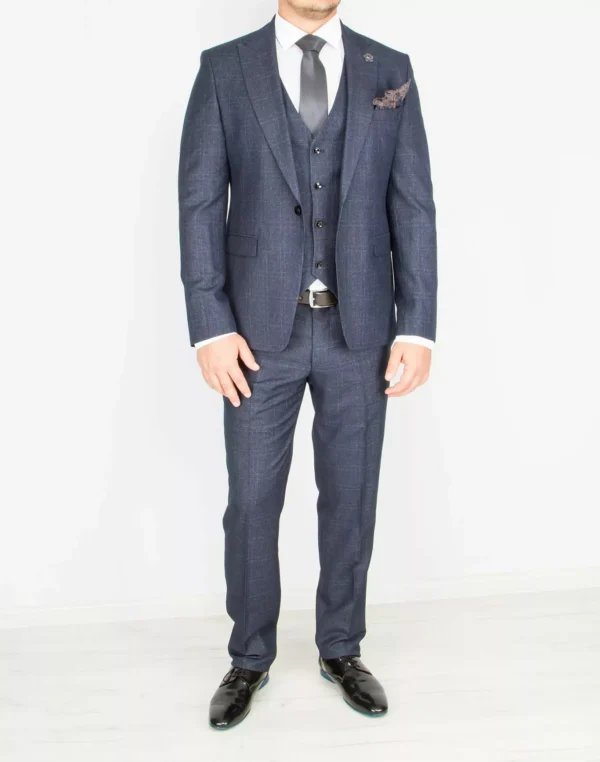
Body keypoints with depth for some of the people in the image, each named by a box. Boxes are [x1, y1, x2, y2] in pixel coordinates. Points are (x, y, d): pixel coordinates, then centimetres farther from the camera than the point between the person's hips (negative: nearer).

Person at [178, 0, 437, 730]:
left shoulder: (391, 72, 6)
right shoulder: (224, 68, 3)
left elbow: (413, 208, 2)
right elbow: (200, 203, -2)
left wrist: (417, 326, -6)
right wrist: (210, 325, -10)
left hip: (360, 329, 1)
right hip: (261, 327, -1)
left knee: (350, 499, 11)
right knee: (251, 502, 7)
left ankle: (340, 649, 31)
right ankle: (249, 658, 27)